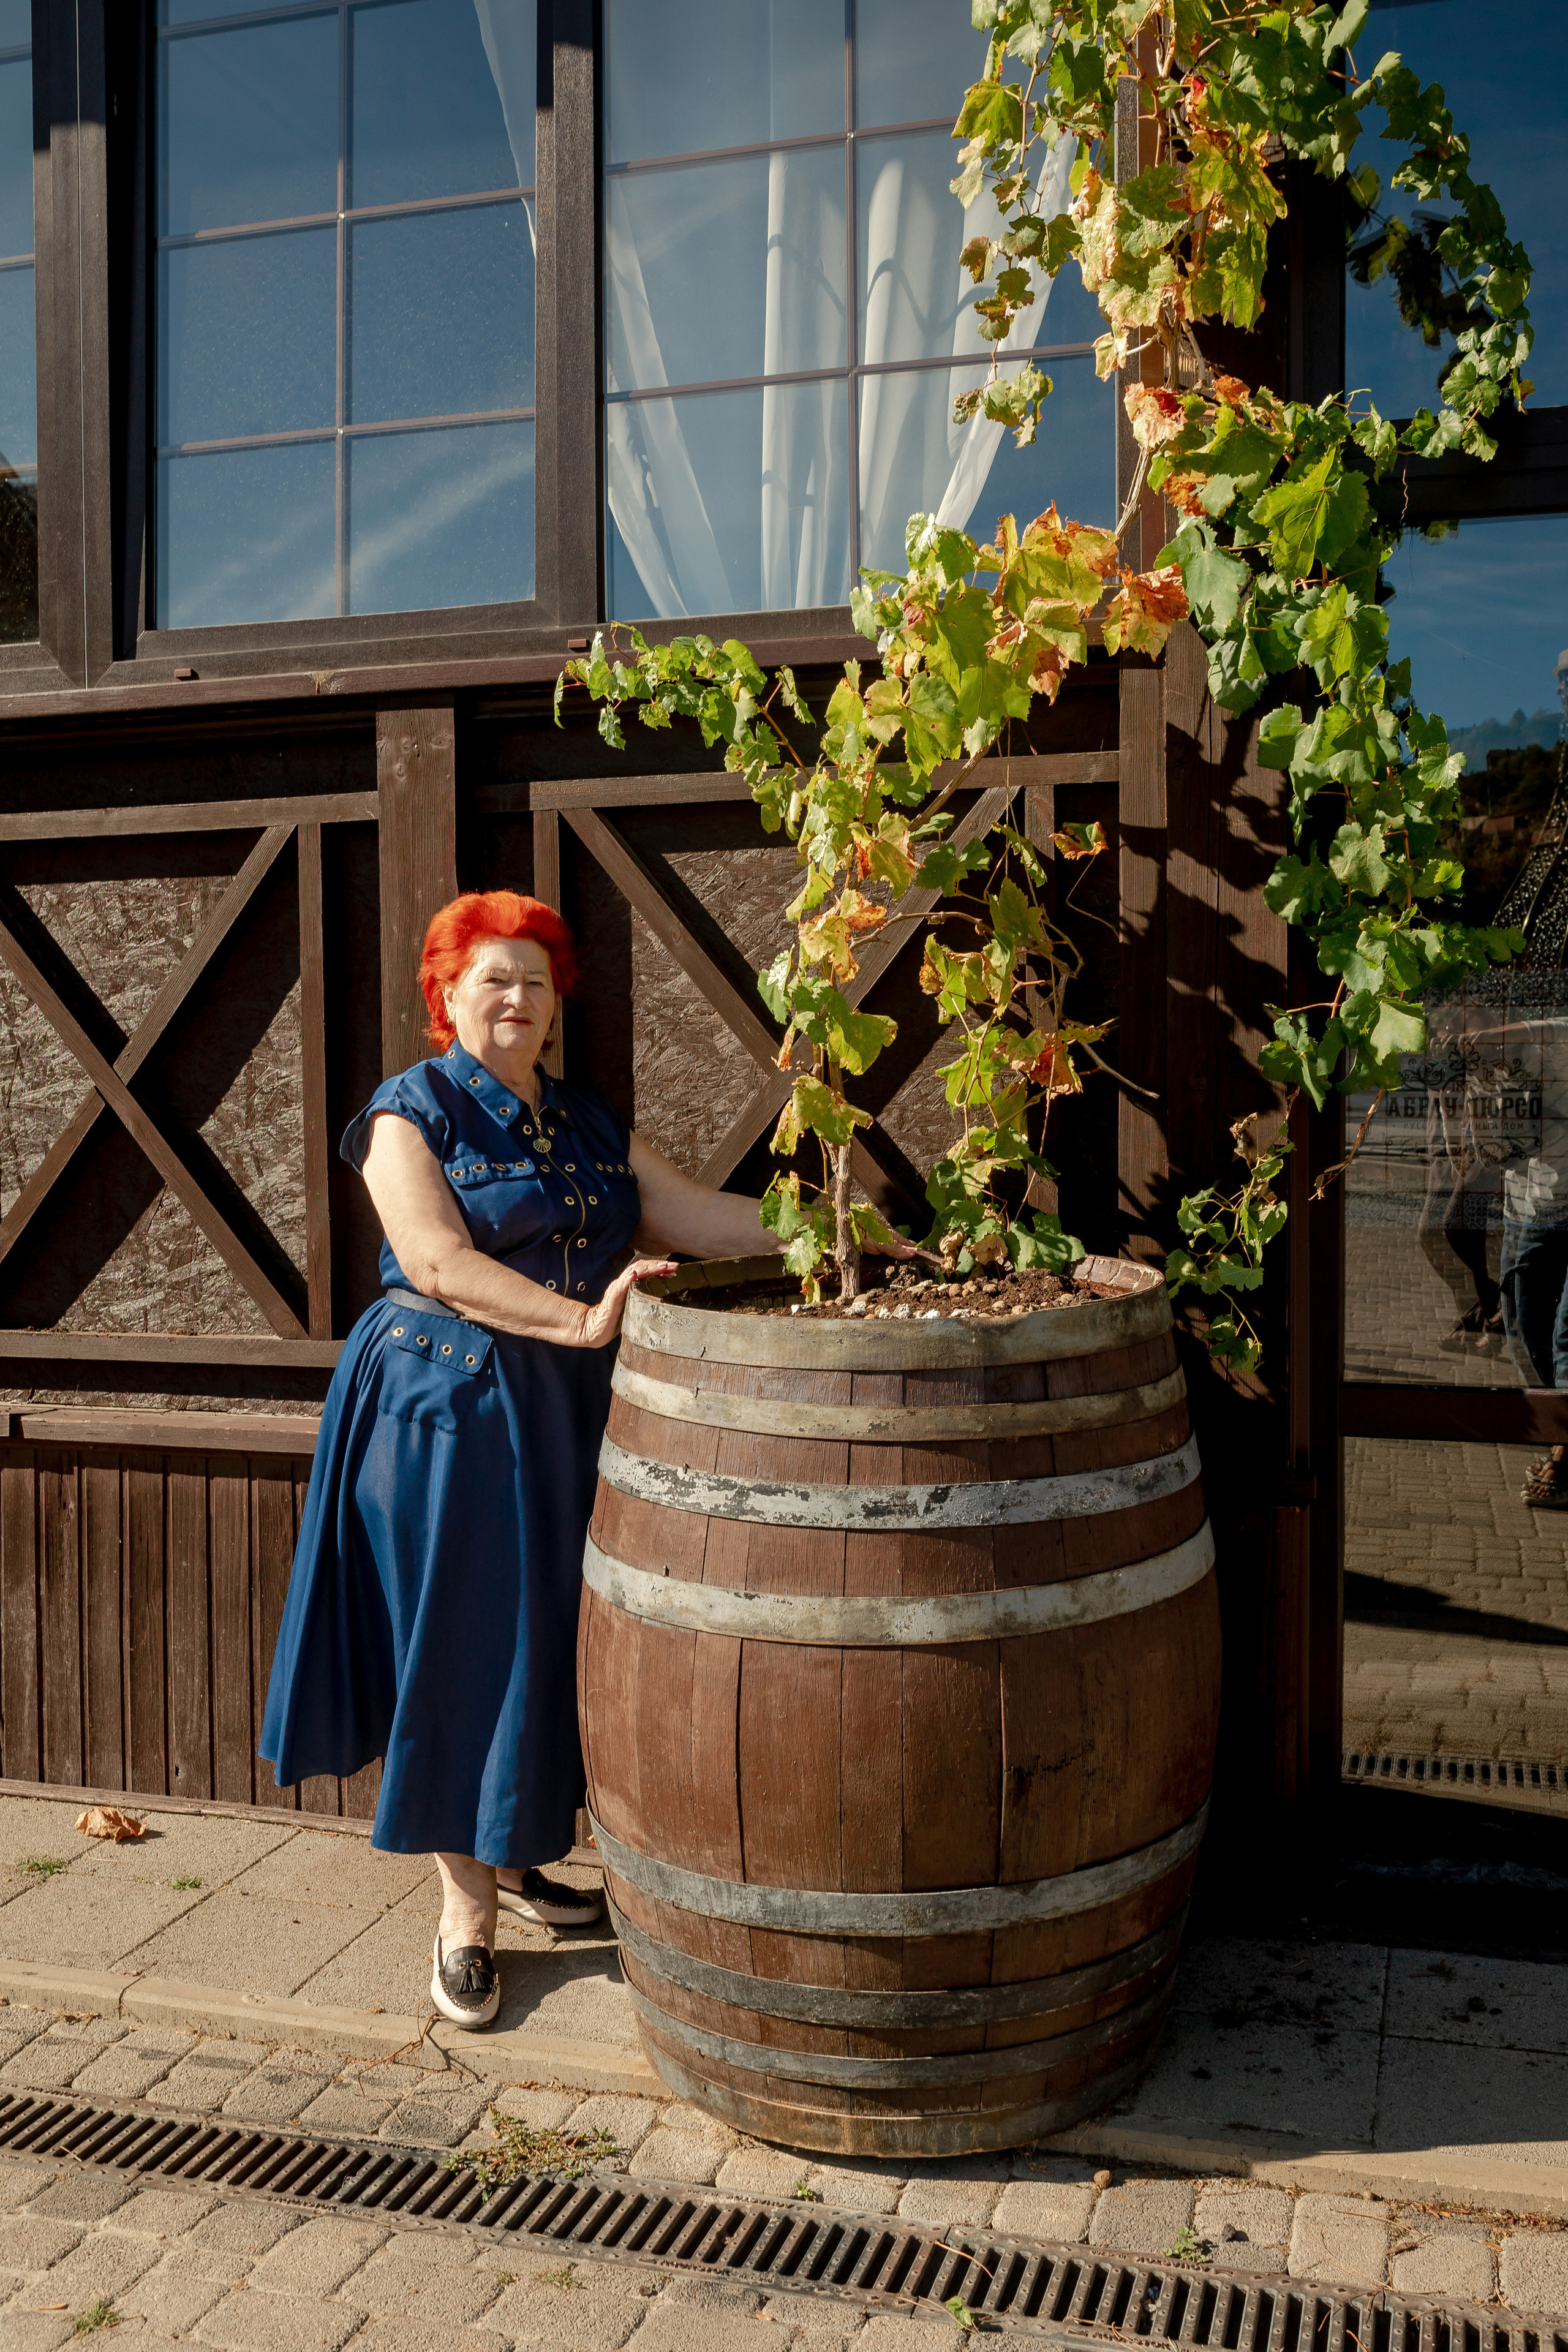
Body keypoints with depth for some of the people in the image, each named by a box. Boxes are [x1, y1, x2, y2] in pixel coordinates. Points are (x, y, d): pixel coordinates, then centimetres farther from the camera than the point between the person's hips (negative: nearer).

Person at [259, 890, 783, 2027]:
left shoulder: (591, 1122, 12)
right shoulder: (411, 1111, -6)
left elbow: (693, 1217, 3)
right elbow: (438, 1262, -20)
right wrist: (578, 1318, -31)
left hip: (569, 1413, 6)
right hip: (451, 1408, -5)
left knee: (551, 1637, 12)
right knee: (462, 1647, 1)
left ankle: (513, 1855, 32)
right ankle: (467, 1908, 15)